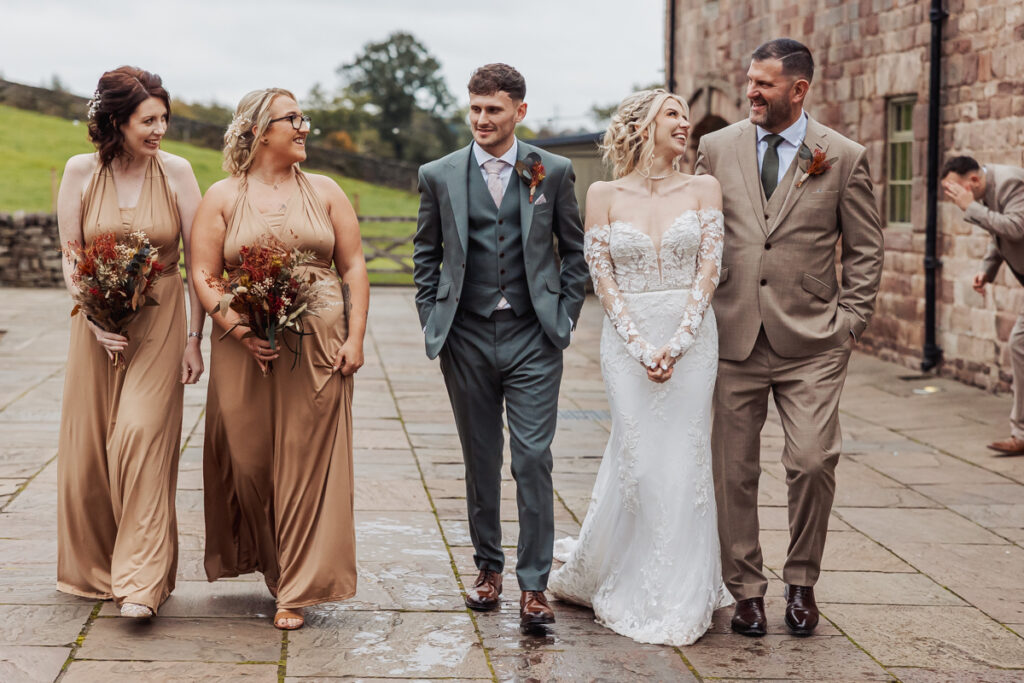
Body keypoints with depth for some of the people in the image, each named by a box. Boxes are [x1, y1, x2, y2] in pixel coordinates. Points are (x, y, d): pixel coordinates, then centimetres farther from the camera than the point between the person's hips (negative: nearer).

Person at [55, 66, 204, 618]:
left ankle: (141, 581, -12)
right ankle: (95, 569, 25)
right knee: (90, 445, 6)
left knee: (142, 437, -14)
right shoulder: (81, 172, -3)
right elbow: (70, 259, 1)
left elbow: (199, 260, -2)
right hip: (97, 321, 2)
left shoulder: (175, 172, -5)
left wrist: (194, 338, -4)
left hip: (160, 323, -2)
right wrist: (95, 321, -12)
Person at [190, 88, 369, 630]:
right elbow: (204, 276, -1)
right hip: (245, 350, 0)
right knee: (248, 460, 4)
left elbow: (354, 267, 7)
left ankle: (295, 590, 6)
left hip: (319, 351, 0)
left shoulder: (324, 192, 9)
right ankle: (267, 562, 28)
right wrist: (239, 329, -15)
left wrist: (355, 337, -3)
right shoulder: (222, 197, 5)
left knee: (305, 464, -1)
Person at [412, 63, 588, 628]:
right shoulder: (439, 175, 5)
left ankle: (534, 585, 1)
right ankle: (488, 567, 25)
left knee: (533, 459, -6)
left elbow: (575, 250, 9)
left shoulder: (553, 172, 3)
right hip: (467, 339, 2)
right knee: (480, 461, 10)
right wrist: (432, 321, 5)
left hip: (533, 339, -1)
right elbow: (425, 255, 12)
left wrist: (565, 317, 2)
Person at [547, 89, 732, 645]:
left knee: (684, 462, 1)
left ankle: (680, 599, 12)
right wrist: (641, 346, -10)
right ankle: (612, 579, 22)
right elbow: (602, 277, -1)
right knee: (635, 459, -1)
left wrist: (678, 343, -11)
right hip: (626, 338, -1)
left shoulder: (703, 190, 5)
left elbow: (708, 270, -1)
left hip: (692, 336, 1)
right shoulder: (605, 195, 3)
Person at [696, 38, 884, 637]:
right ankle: (746, 588, 18)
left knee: (812, 462, -10)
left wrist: (848, 324, -1)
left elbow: (866, 250, 6)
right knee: (733, 473, 4)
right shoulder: (716, 150, 7)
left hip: (811, 343, -2)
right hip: (733, 340, 2)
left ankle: (802, 583, 11)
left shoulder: (844, 157, 2)